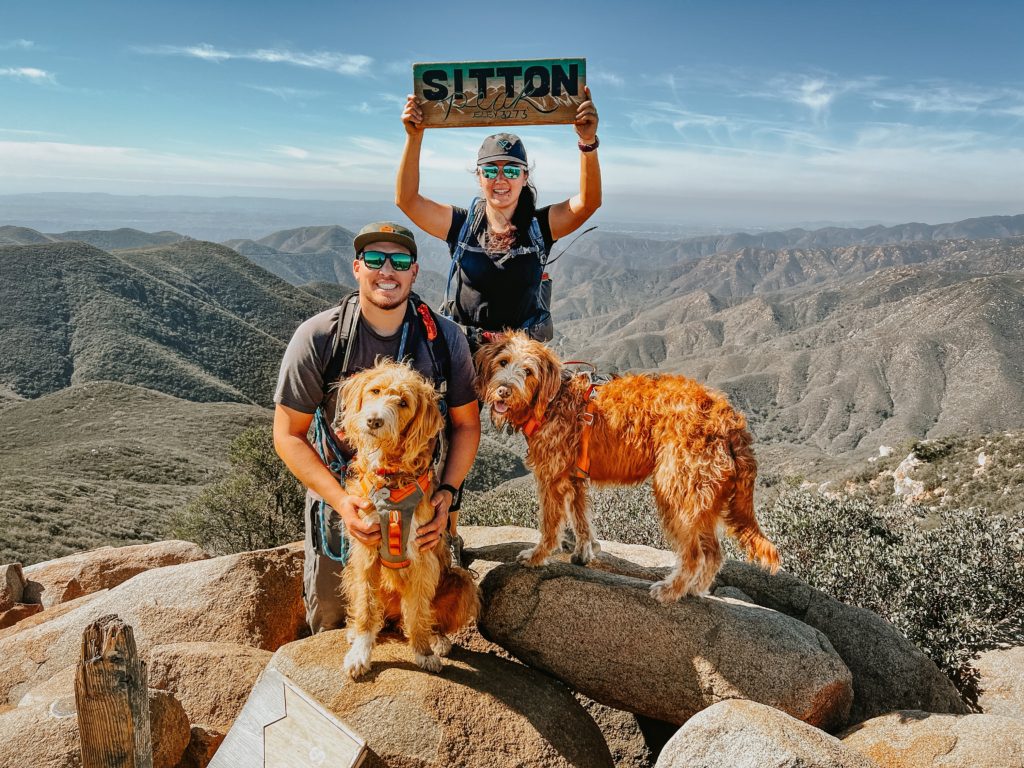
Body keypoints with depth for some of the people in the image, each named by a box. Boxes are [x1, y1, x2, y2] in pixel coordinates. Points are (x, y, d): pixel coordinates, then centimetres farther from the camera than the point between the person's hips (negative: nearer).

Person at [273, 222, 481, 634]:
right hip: (342, 503, -1)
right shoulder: (317, 337, -17)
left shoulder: (444, 337, -11)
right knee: (331, 626, 16)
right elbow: (288, 435, -11)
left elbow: (466, 423, -1)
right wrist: (340, 499, -23)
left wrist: (448, 493, -14)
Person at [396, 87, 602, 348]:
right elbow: (406, 199, -7)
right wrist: (414, 137, -18)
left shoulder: (540, 226, -1)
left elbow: (589, 201, -14)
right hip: (461, 349, 0)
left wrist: (588, 142, -28)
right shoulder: (461, 224, 1)